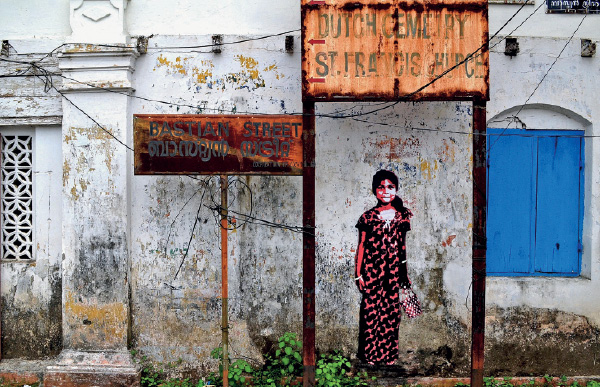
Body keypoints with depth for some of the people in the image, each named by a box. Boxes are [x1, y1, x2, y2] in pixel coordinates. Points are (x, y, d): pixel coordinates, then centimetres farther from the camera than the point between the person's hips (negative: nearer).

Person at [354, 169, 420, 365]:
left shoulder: (402, 215, 6)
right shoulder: (368, 216, -1)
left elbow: (403, 245, 11)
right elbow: (361, 246, 1)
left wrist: (404, 273, 12)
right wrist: (358, 274, -1)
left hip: (394, 270, 2)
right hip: (372, 269, -2)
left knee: (391, 309, 6)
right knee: (370, 308, 2)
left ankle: (388, 353, 20)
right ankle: (371, 354, 16)